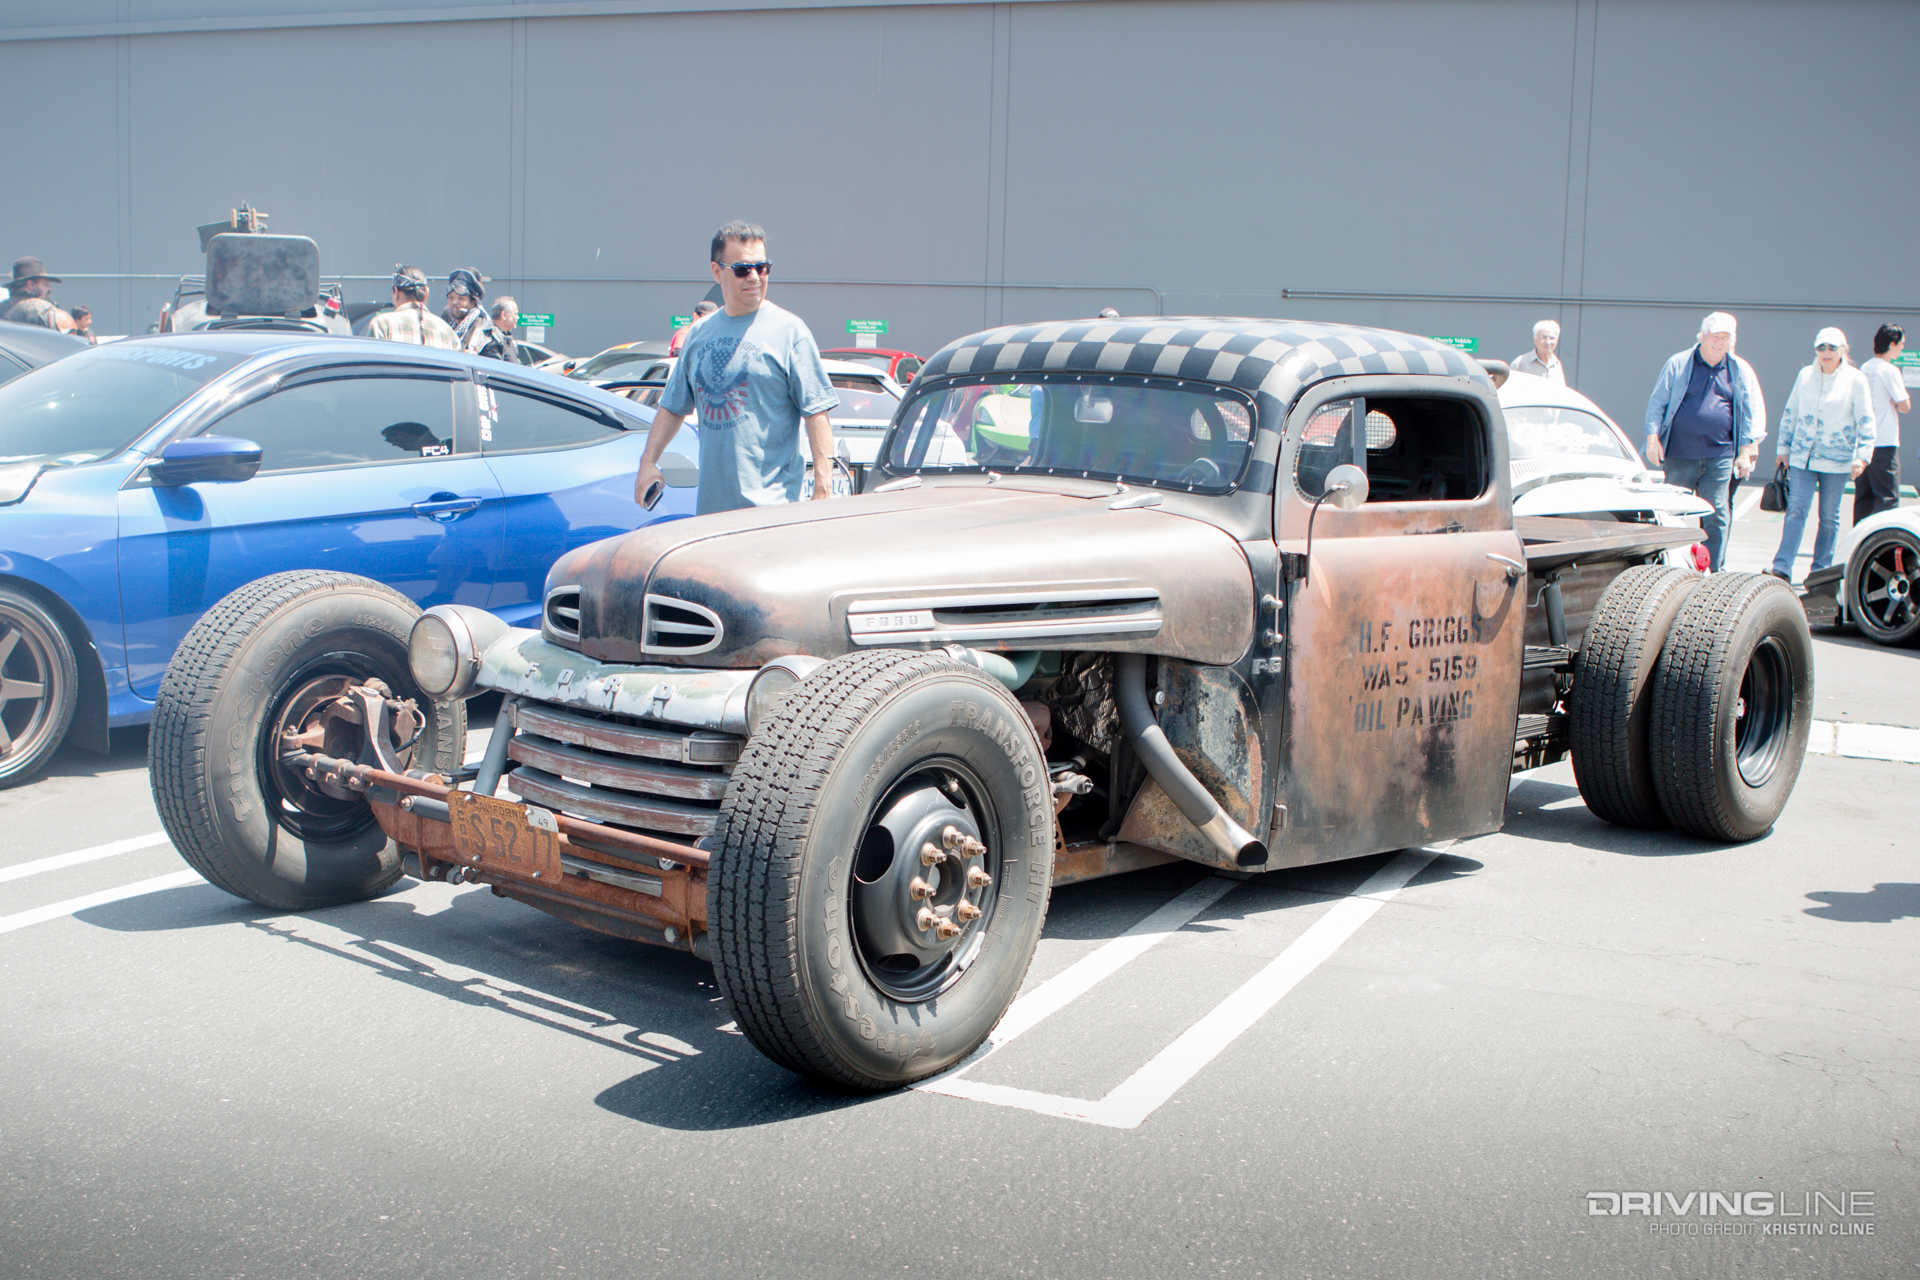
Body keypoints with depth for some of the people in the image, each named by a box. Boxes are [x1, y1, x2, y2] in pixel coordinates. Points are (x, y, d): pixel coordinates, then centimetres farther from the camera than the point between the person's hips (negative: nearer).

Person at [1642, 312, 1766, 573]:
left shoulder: (1740, 371, 9)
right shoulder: (1677, 364, 5)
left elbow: (1753, 413, 10)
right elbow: (1656, 402, 5)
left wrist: (1747, 450, 1)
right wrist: (1652, 436, -7)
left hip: (1720, 457, 1)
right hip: (1679, 456, -1)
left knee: (1716, 518, -2)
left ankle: (1715, 574, 4)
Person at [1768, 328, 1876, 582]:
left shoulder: (1856, 380, -1)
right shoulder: (1805, 375, 7)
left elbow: (1865, 422, -2)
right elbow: (1790, 413, 14)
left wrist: (1862, 456, -10)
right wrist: (1784, 448, 12)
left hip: (1837, 461, -2)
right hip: (1803, 457, 2)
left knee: (1829, 517, 5)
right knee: (1795, 510, -8)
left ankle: (1820, 570, 14)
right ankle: (1782, 568, -12)